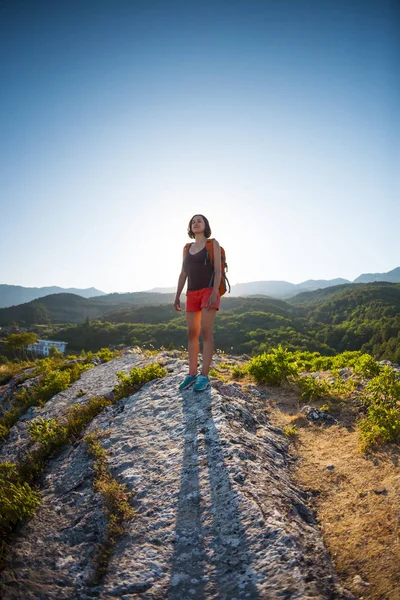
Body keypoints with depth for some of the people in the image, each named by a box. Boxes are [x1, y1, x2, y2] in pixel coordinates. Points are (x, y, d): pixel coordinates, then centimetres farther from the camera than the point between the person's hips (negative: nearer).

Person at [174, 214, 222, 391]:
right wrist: (177, 296, 7)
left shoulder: (213, 244, 1)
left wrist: (214, 294, -20)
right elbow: (183, 274, 15)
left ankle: (204, 376, -14)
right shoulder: (187, 248, 17)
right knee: (192, 333, 1)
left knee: (206, 332, -16)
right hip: (193, 294, 6)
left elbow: (218, 270, -8)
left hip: (209, 291, -5)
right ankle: (192, 374, 6)